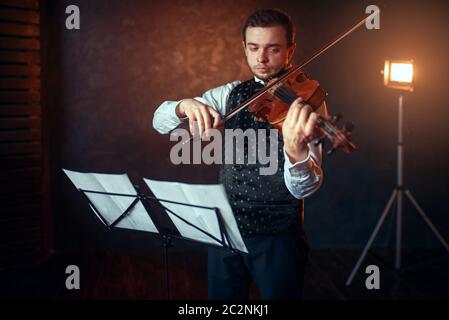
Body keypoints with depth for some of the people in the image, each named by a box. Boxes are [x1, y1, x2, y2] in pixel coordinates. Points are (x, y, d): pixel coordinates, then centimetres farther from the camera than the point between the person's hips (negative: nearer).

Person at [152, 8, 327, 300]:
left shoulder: (305, 102, -10)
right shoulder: (230, 94, 3)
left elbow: (304, 188, -22)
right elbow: (160, 120, -1)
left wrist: (297, 149, -45)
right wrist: (185, 106, -24)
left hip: (278, 236, -4)